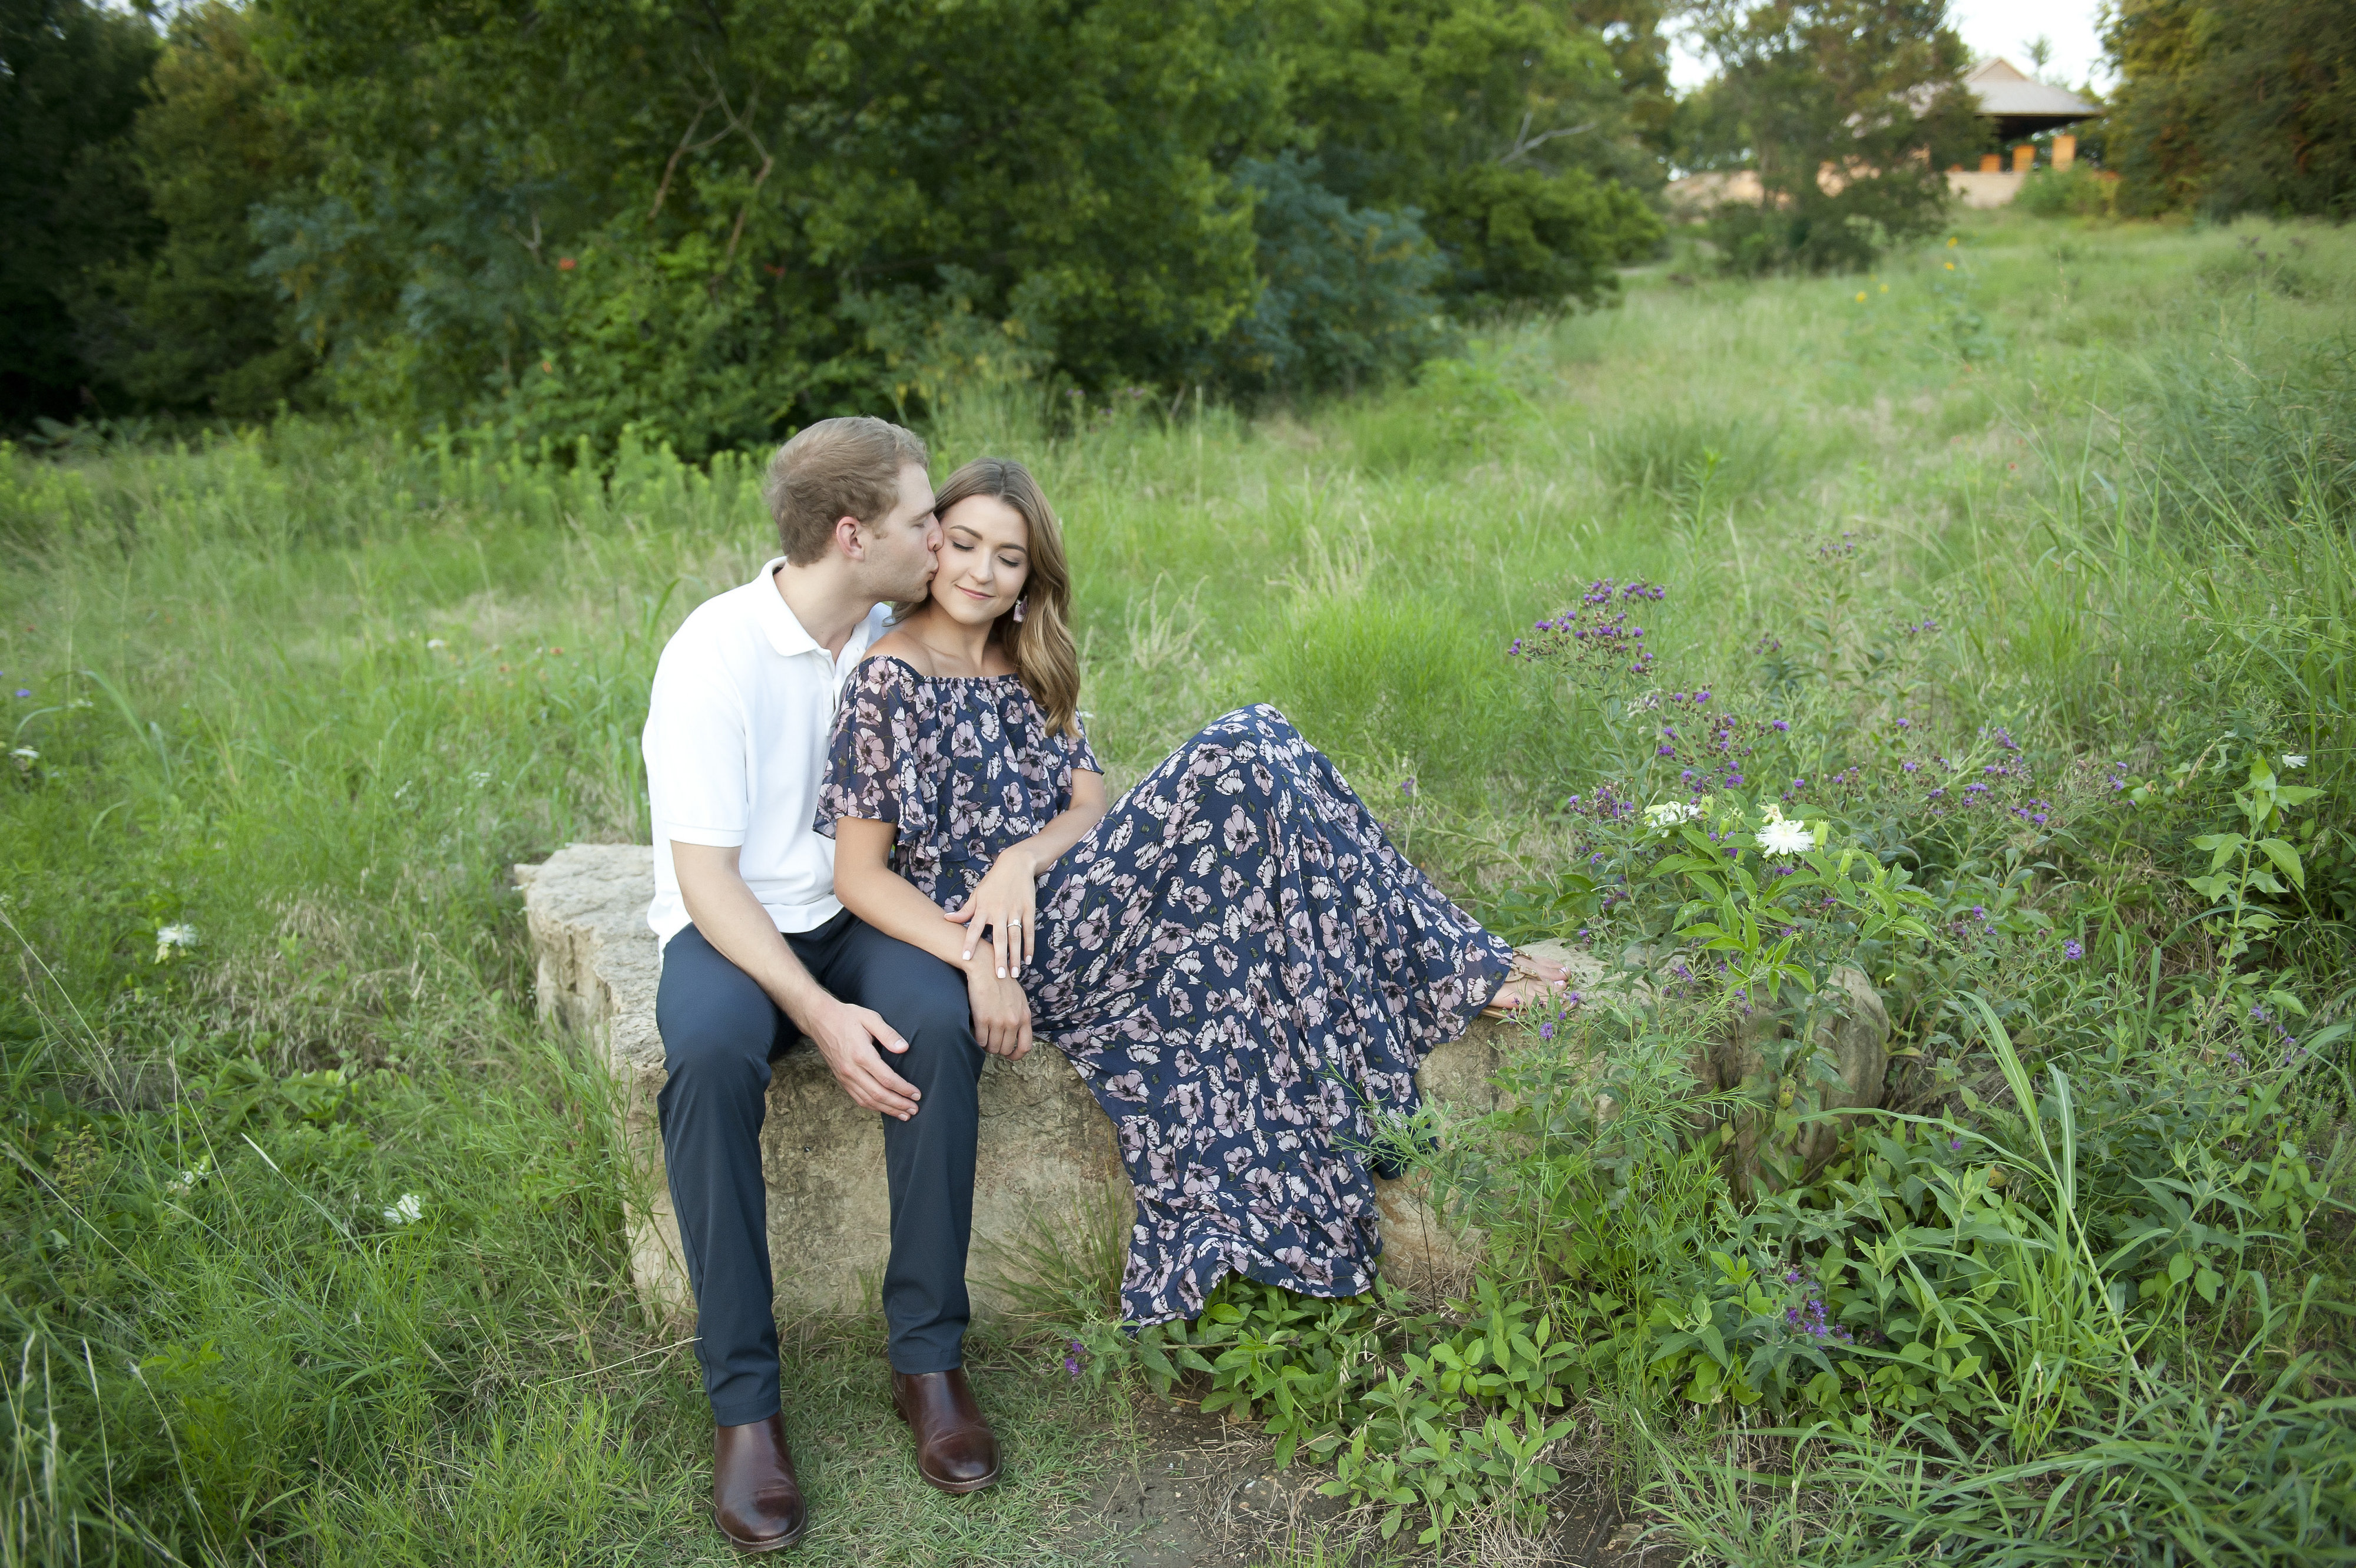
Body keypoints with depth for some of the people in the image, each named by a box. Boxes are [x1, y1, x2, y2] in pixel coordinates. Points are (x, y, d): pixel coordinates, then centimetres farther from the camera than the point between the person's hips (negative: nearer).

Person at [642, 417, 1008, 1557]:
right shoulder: (715, 654, -16)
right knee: (708, 1049, -35)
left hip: (865, 910, 3)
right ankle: (742, 1398, -22)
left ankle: (927, 1356, -16)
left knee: (940, 1017, -29)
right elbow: (707, 877, -18)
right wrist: (820, 1017, -28)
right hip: (732, 926, -3)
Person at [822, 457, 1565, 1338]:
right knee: (1246, 755, -20)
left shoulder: (1029, 668, 17)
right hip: (997, 946, -7)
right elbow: (859, 876, -10)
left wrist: (1022, 857, -15)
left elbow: (1088, 808, 8)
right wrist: (981, 964, -23)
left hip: (1059, 915, 7)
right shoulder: (893, 679, -6)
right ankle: (1449, 967, -10)